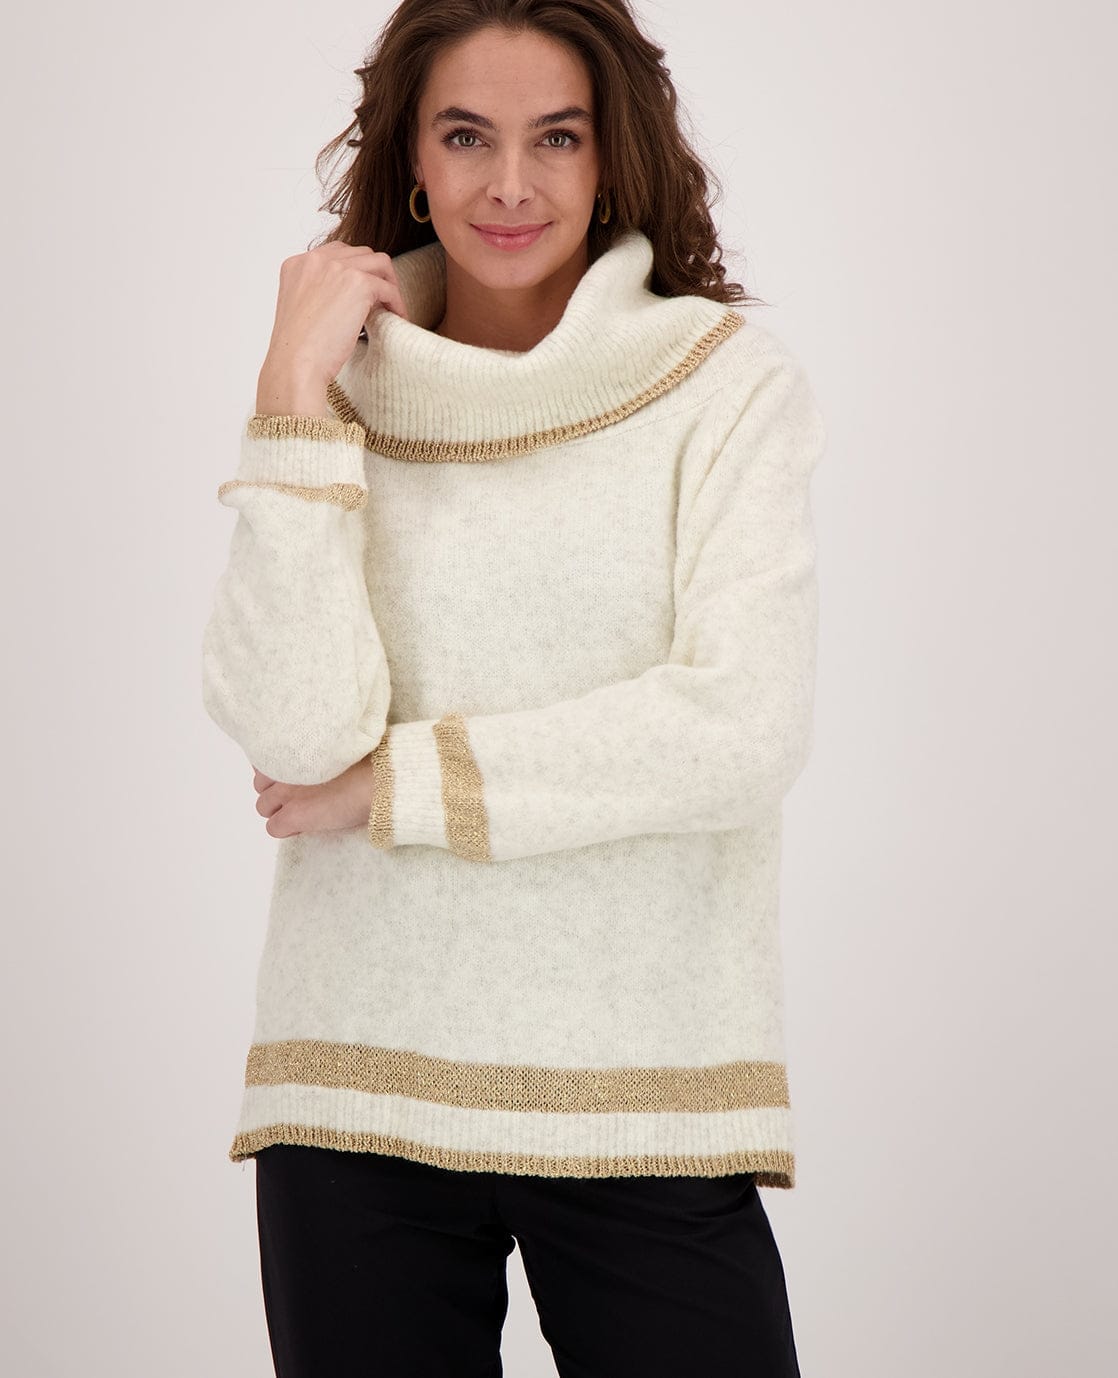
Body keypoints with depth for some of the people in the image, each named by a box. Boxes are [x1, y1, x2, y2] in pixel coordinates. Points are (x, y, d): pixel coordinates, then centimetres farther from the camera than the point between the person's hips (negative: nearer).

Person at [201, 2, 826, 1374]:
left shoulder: (727, 383, 1)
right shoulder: (339, 399, 6)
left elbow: (743, 733, -11)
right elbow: (293, 731, -9)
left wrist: (395, 785, -7)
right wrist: (301, 384, -9)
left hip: (648, 1097, -1)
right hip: (359, 1092, 2)